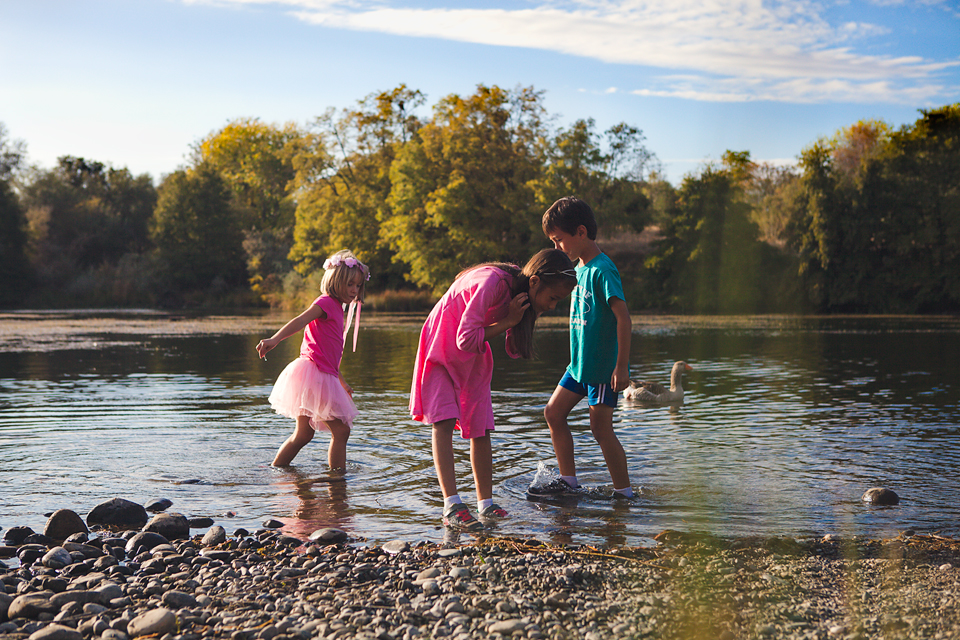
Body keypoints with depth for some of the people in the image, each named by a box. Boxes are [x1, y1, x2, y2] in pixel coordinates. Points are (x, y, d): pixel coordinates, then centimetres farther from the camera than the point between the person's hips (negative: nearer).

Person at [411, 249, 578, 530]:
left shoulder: (523, 295, -6)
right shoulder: (493, 283, -31)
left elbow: (515, 351, -2)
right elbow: (465, 339, -31)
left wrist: (523, 320, -18)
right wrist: (507, 321, -24)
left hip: (473, 359, 7)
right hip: (442, 351, -7)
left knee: (481, 428, 3)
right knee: (444, 421, -18)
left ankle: (485, 503, 10)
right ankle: (451, 506, -24)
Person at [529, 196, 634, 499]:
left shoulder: (602, 269, -18)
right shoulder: (579, 267, 11)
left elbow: (623, 317, -23)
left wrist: (622, 366, -24)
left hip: (603, 366, -9)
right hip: (579, 363, 9)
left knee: (601, 428, -5)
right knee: (553, 413, 9)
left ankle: (624, 492, 7)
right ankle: (568, 480, 19)